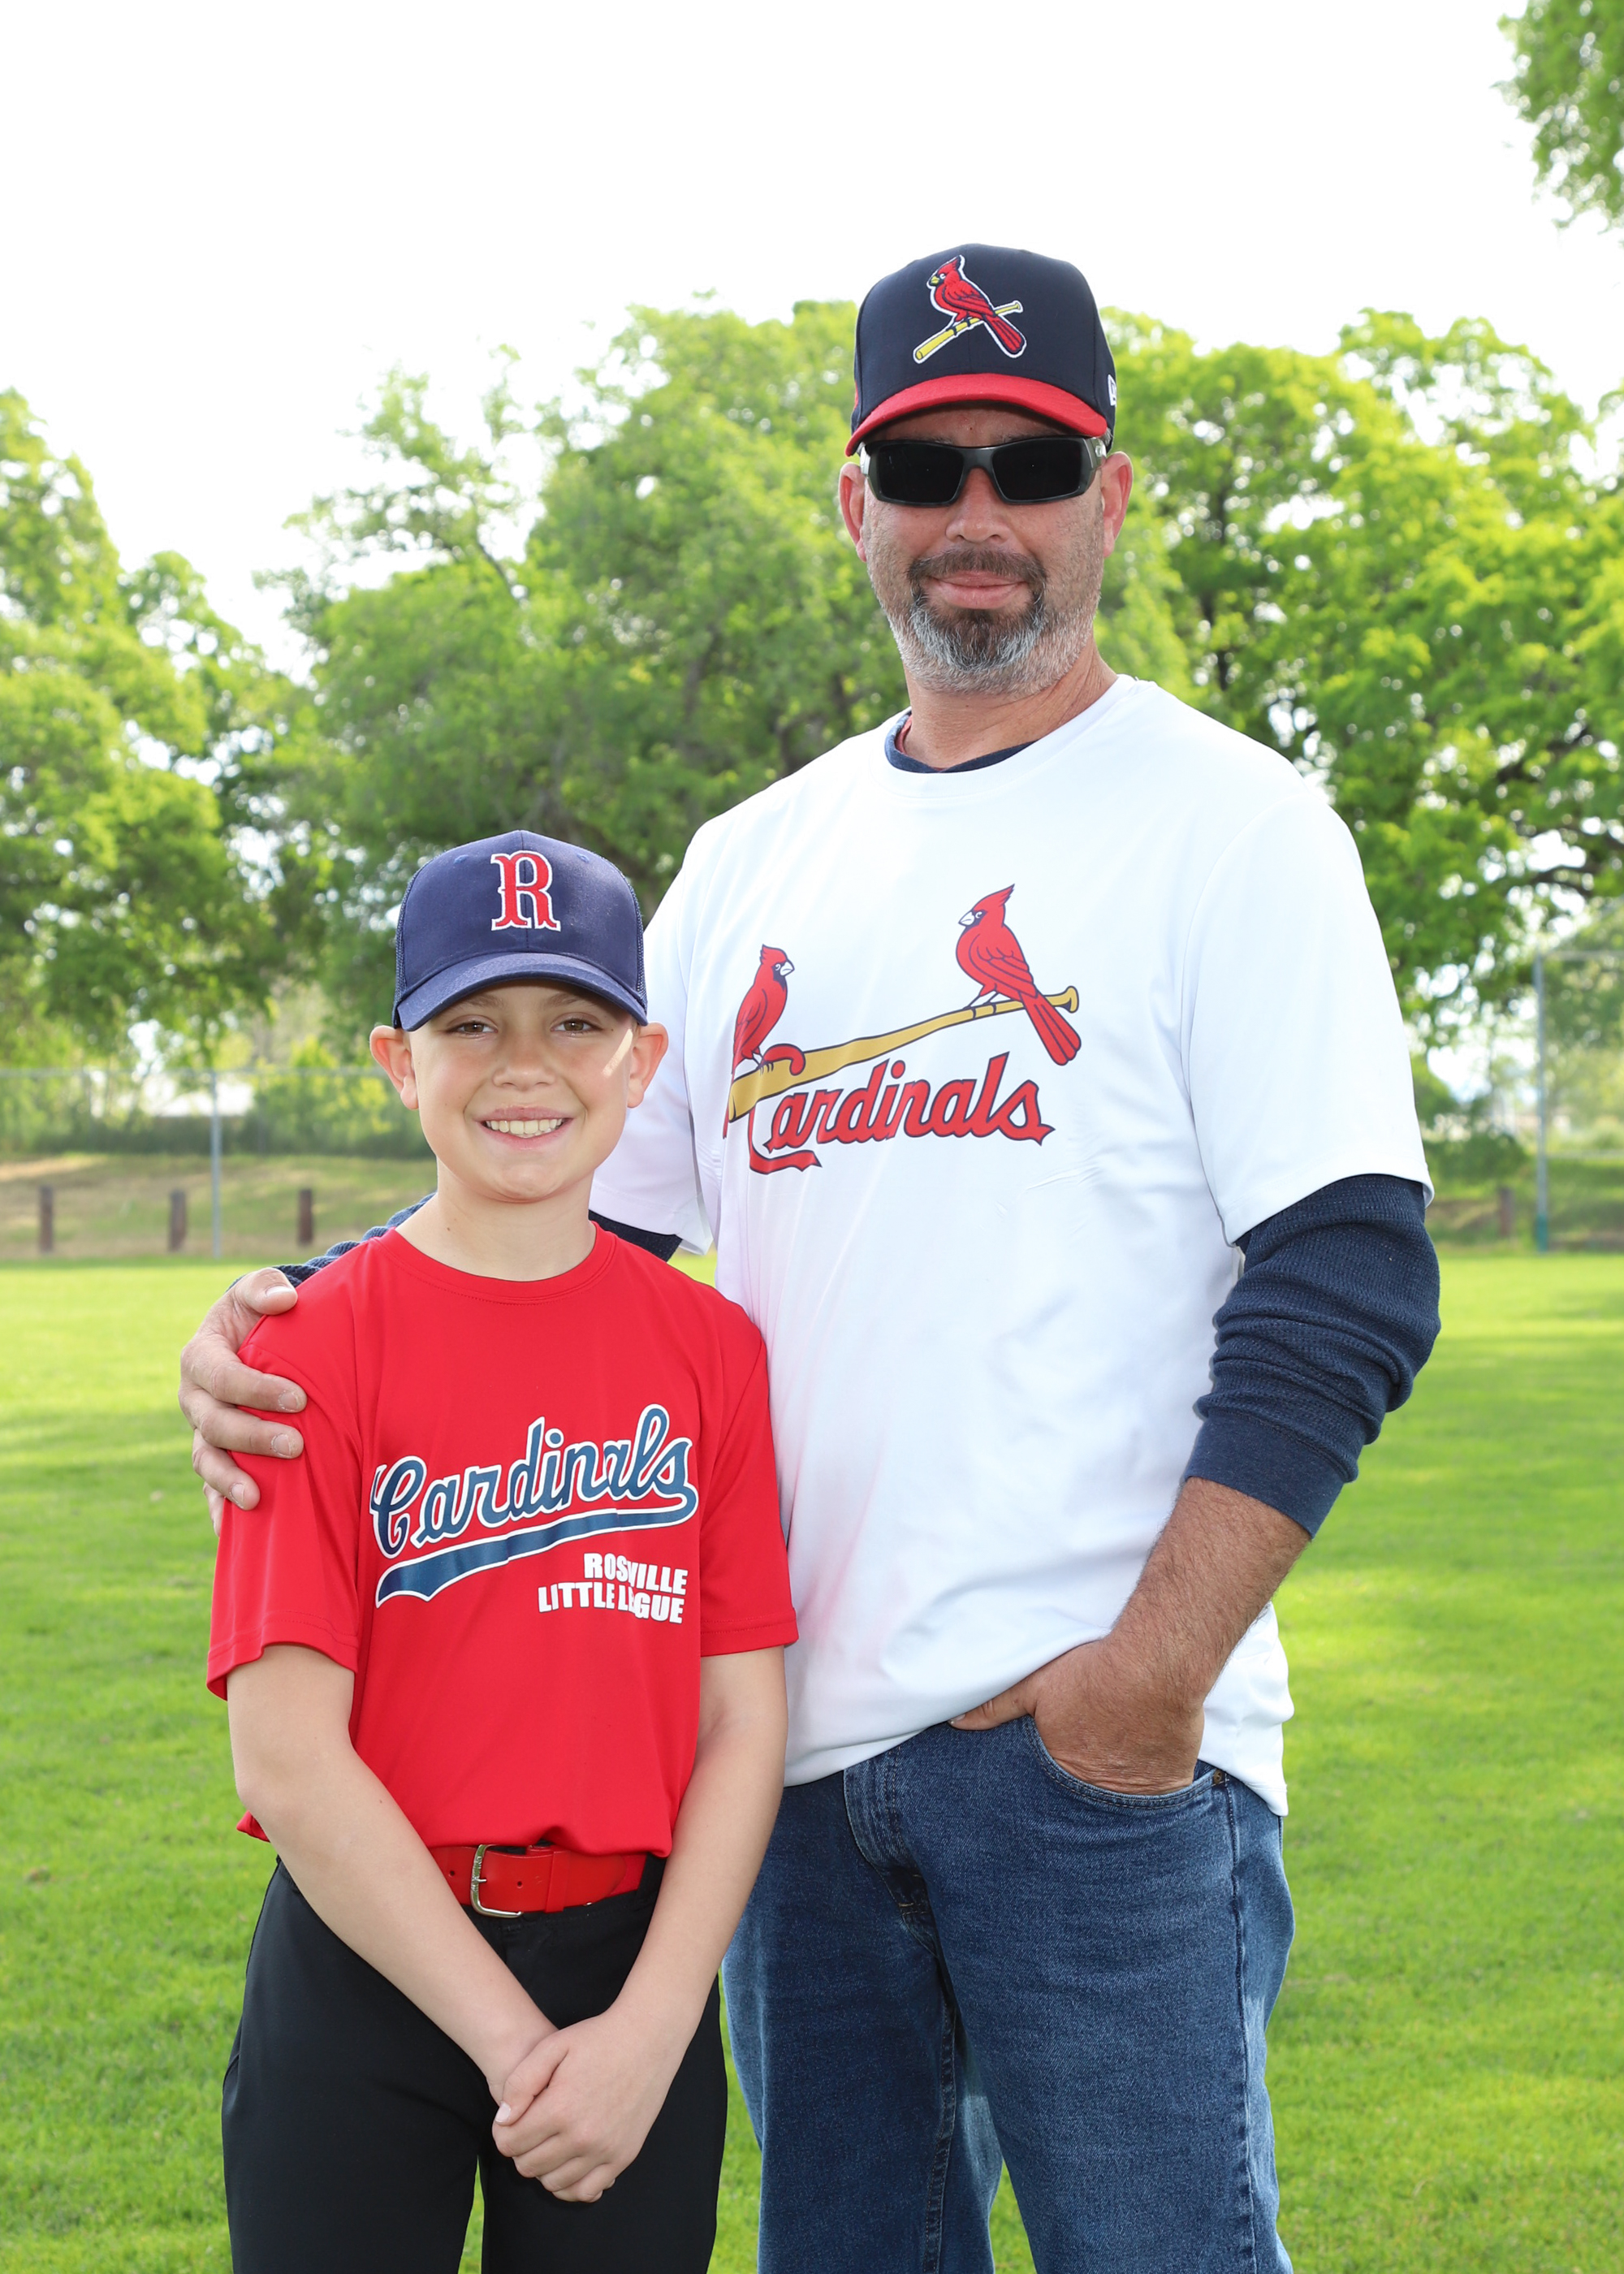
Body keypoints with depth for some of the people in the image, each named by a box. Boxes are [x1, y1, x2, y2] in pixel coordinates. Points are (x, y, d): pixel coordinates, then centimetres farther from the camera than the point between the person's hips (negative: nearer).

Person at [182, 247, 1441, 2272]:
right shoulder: (750, 863, 16)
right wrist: (287, 1323, 0)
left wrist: (1151, 1676, -16)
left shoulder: (1232, 827, -1)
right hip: (801, 1733, 6)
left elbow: (1345, 1288, -9)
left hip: (1099, 1736, -5)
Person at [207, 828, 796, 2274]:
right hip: (369, 1975, -2)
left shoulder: (711, 1345, 1)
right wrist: (513, 2041, -12)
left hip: (636, 1960, 2)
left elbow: (744, 1724, 0)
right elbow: (289, 1757, -12)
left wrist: (647, 2032, -10)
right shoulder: (320, 1341, -7)